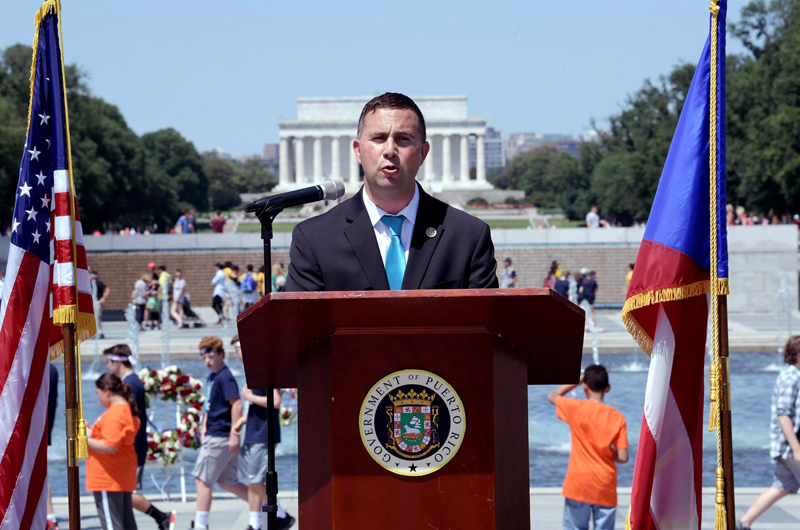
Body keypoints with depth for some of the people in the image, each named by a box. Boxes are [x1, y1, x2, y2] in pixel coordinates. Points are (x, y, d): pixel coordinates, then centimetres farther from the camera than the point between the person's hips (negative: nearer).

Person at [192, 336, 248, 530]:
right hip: (213, 435, 10)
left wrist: (234, 435, -24)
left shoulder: (225, 378, -14)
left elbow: (236, 404, -21)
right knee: (226, 483, 14)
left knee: (202, 480, -5)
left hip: (220, 438, -10)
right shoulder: (211, 378, 15)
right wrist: (203, 429, 15)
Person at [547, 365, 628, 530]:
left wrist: (577, 381, 13)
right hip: (605, 489, 1)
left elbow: (552, 396, 12)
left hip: (578, 485, -1)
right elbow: (623, 458, -8)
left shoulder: (576, 408, -9)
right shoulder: (617, 417, -6)